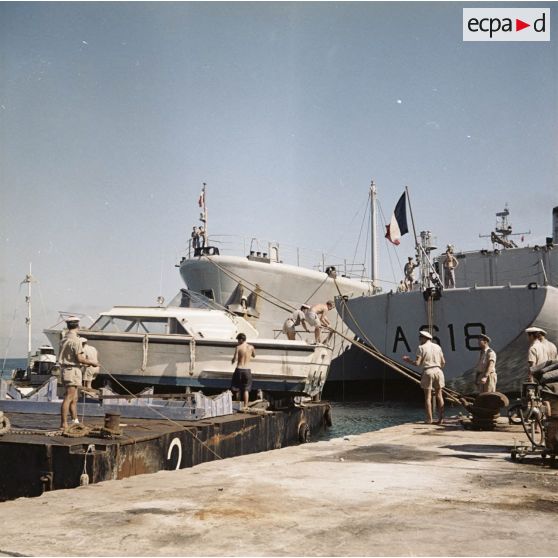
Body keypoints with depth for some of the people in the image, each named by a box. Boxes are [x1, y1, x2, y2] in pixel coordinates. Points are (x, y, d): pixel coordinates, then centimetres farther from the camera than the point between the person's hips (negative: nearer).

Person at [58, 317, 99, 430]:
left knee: (74, 398, 15)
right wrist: (92, 362, -3)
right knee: (69, 398, -7)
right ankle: (63, 424, -6)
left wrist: (85, 362, 23)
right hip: (73, 370, -9)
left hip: (66, 369, 9)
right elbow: (79, 358, -17)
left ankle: (75, 420, 21)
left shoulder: (64, 339, 13)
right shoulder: (75, 340, -14)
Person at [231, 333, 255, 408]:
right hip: (247, 370, 3)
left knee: (236, 388, 12)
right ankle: (245, 406, 3)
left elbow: (235, 358, -14)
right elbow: (254, 355, 20)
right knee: (246, 389, 8)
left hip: (239, 369, -3)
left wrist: (232, 361, 7)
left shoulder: (238, 347, -9)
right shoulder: (251, 347, 2)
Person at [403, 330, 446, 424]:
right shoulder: (437, 347, 9)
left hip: (427, 372, -3)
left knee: (428, 396, 3)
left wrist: (408, 360, 8)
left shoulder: (421, 347, -4)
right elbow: (443, 362, 10)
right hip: (438, 371, 4)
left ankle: (429, 419, 1)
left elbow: (417, 363, -9)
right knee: (439, 395, 8)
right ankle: (441, 418, 3)